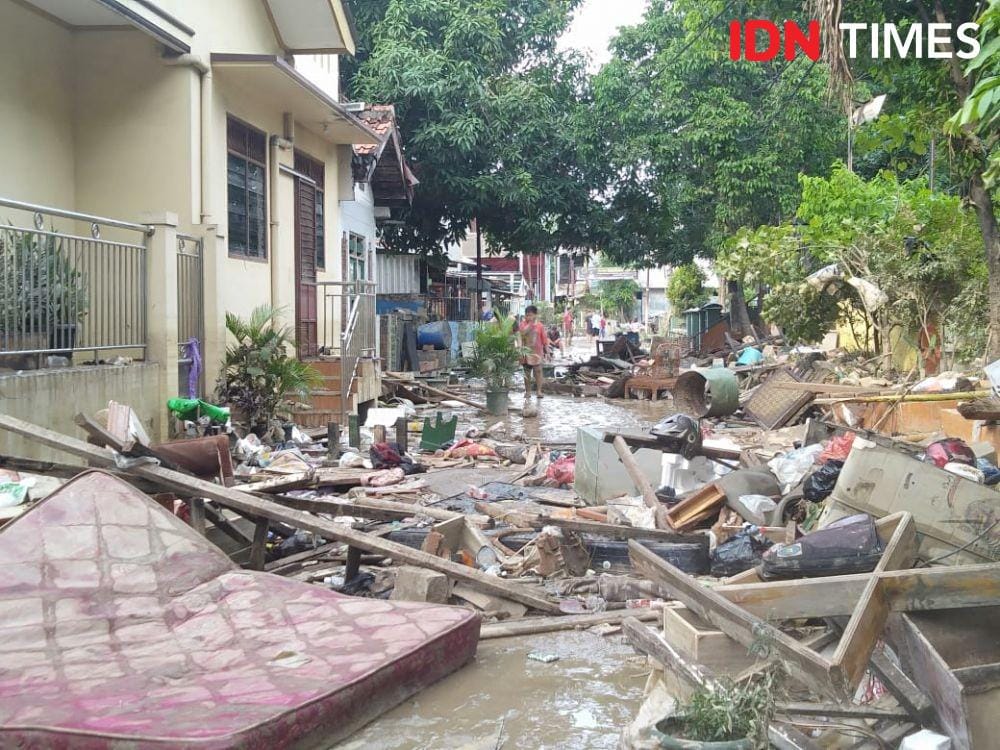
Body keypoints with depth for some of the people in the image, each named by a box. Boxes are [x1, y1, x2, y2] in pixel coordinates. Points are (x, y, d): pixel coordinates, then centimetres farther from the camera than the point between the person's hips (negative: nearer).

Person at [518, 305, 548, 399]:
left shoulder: (540, 326, -1)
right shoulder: (523, 324, 1)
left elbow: (544, 340, 2)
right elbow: (522, 332, -18)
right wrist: (530, 324, -18)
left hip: (537, 352, -2)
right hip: (526, 352, 2)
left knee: (538, 371, -5)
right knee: (527, 373, 8)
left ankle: (539, 390, -2)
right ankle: (527, 391, 14)